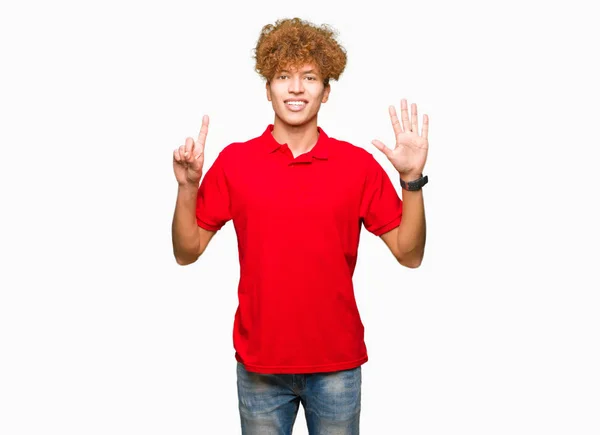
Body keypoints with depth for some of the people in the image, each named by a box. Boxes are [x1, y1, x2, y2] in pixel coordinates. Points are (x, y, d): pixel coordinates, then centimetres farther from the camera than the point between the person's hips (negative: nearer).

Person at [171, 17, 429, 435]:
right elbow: (187, 252, 1)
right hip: (259, 361, 0)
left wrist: (412, 180, -16)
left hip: (337, 362, 0)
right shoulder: (234, 161, -2)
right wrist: (188, 186, -14)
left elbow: (410, 254, -4)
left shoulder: (359, 164, -3)